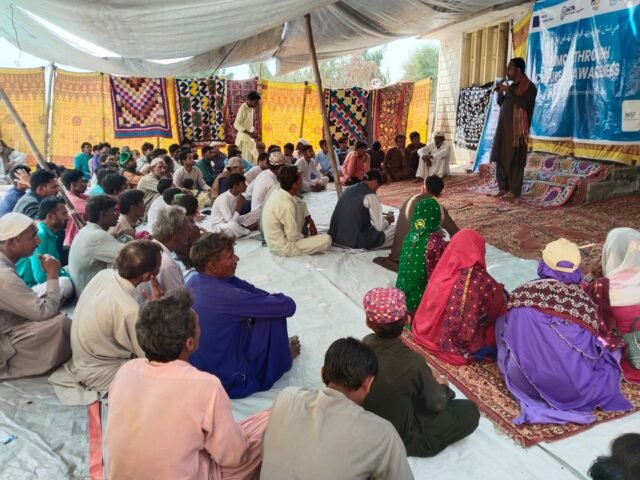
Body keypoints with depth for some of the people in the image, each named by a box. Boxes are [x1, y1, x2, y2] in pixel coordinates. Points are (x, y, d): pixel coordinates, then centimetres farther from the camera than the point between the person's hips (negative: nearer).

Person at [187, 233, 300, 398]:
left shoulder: (193, 281, -7)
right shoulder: (228, 297, -31)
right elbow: (288, 306, -24)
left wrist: (267, 298, -6)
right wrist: (274, 298, -2)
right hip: (229, 382, -8)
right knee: (274, 315, -8)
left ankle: (276, 346, 41)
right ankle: (281, 358, 22)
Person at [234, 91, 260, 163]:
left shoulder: (251, 108, 9)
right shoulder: (243, 109, -16)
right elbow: (236, 125, -22)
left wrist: (253, 133, 5)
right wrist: (250, 133, -25)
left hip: (250, 139, 8)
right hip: (243, 139, -8)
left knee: (253, 159, 9)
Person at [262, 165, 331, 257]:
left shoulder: (278, 191, -5)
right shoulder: (286, 205, -31)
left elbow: (301, 203, 15)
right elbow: (293, 238, -24)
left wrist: (310, 222, 5)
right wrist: (304, 237, -3)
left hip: (275, 240, 9)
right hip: (282, 247, -9)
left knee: (301, 206, 14)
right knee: (326, 239, -12)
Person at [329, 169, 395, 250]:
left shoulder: (348, 190, 13)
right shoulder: (370, 196, -9)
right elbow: (380, 227, -7)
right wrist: (387, 220, 15)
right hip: (356, 241, -8)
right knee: (395, 229, 6)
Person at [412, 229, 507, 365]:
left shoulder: (442, 278, -15)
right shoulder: (487, 283, -24)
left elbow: (426, 315, -2)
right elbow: (500, 313, -6)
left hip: (437, 341, 4)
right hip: (471, 349, -4)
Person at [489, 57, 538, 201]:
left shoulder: (529, 86, -7)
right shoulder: (512, 86, 17)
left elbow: (522, 103, -21)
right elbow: (501, 103, 21)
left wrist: (508, 91, -17)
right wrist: (500, 93, 3)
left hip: (517, 128, -8)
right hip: (504, 127, 8)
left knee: (514, 160, -7)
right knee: (500, 158, 7)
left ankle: (514, 190, -3)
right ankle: (503, 187, 14)